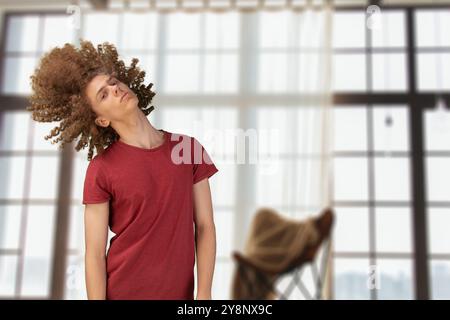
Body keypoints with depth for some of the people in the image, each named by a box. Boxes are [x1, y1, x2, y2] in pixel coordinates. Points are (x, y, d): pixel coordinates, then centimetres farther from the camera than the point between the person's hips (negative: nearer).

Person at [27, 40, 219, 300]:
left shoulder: (189, 148, -2)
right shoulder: (101, 169, -10)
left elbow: (205, 226, -1)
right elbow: (95, 252, -9)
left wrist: (204, 293, -7)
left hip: (179, 290, 3)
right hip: (122, 291, -2)